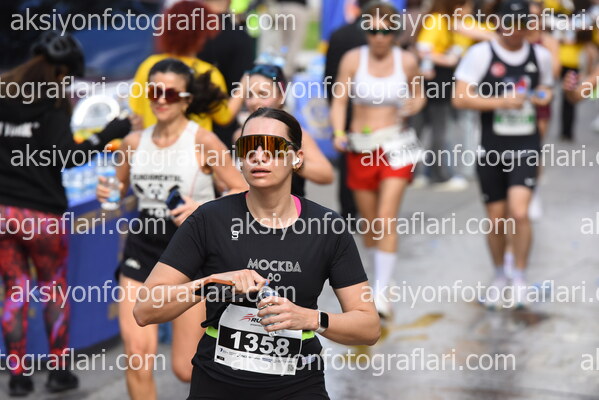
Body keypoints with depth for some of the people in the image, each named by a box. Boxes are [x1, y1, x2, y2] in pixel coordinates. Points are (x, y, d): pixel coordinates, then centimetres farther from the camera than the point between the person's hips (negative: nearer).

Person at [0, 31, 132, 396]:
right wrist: (107, 136, -13)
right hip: (41, 212, -4)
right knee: (54, 288, 14)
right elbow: (65, 158, -18)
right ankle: (59, 371, 16)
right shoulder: (53, 103, -10)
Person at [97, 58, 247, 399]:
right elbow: (120, 187, 19)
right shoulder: (134, 142, 3)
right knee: (138, 357, -9)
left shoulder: (203, 141, -9)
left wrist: (203, 209, -25)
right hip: (143, 247, 3)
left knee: (186, 369, 4)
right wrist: (107, 193, -4)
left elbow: (243, 193, -9)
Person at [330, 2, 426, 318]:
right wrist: (338, 133, -18)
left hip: (396, 146, -1)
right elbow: (339, 102, -1)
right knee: (370, 223, 11)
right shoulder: (353, 59, -3)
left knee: (386, 219, -15)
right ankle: (381, 278, 33)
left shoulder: (406, 61, -1)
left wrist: (413, 106, -8)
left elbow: (418, 96, 14)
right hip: (360, 147, 2)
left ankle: (382, 293, -15)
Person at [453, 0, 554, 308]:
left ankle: (520, 277, 1)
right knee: (496, 220, 8)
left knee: (519, 212, -17)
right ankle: (499, 276, 31)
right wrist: (502, 101, -20)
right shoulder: (481, 54, -5)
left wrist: (543, 97, 0)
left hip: (526, 147, 1)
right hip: (492, 147, -1)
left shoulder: (540, 56, 6)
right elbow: (460, 98, -12)